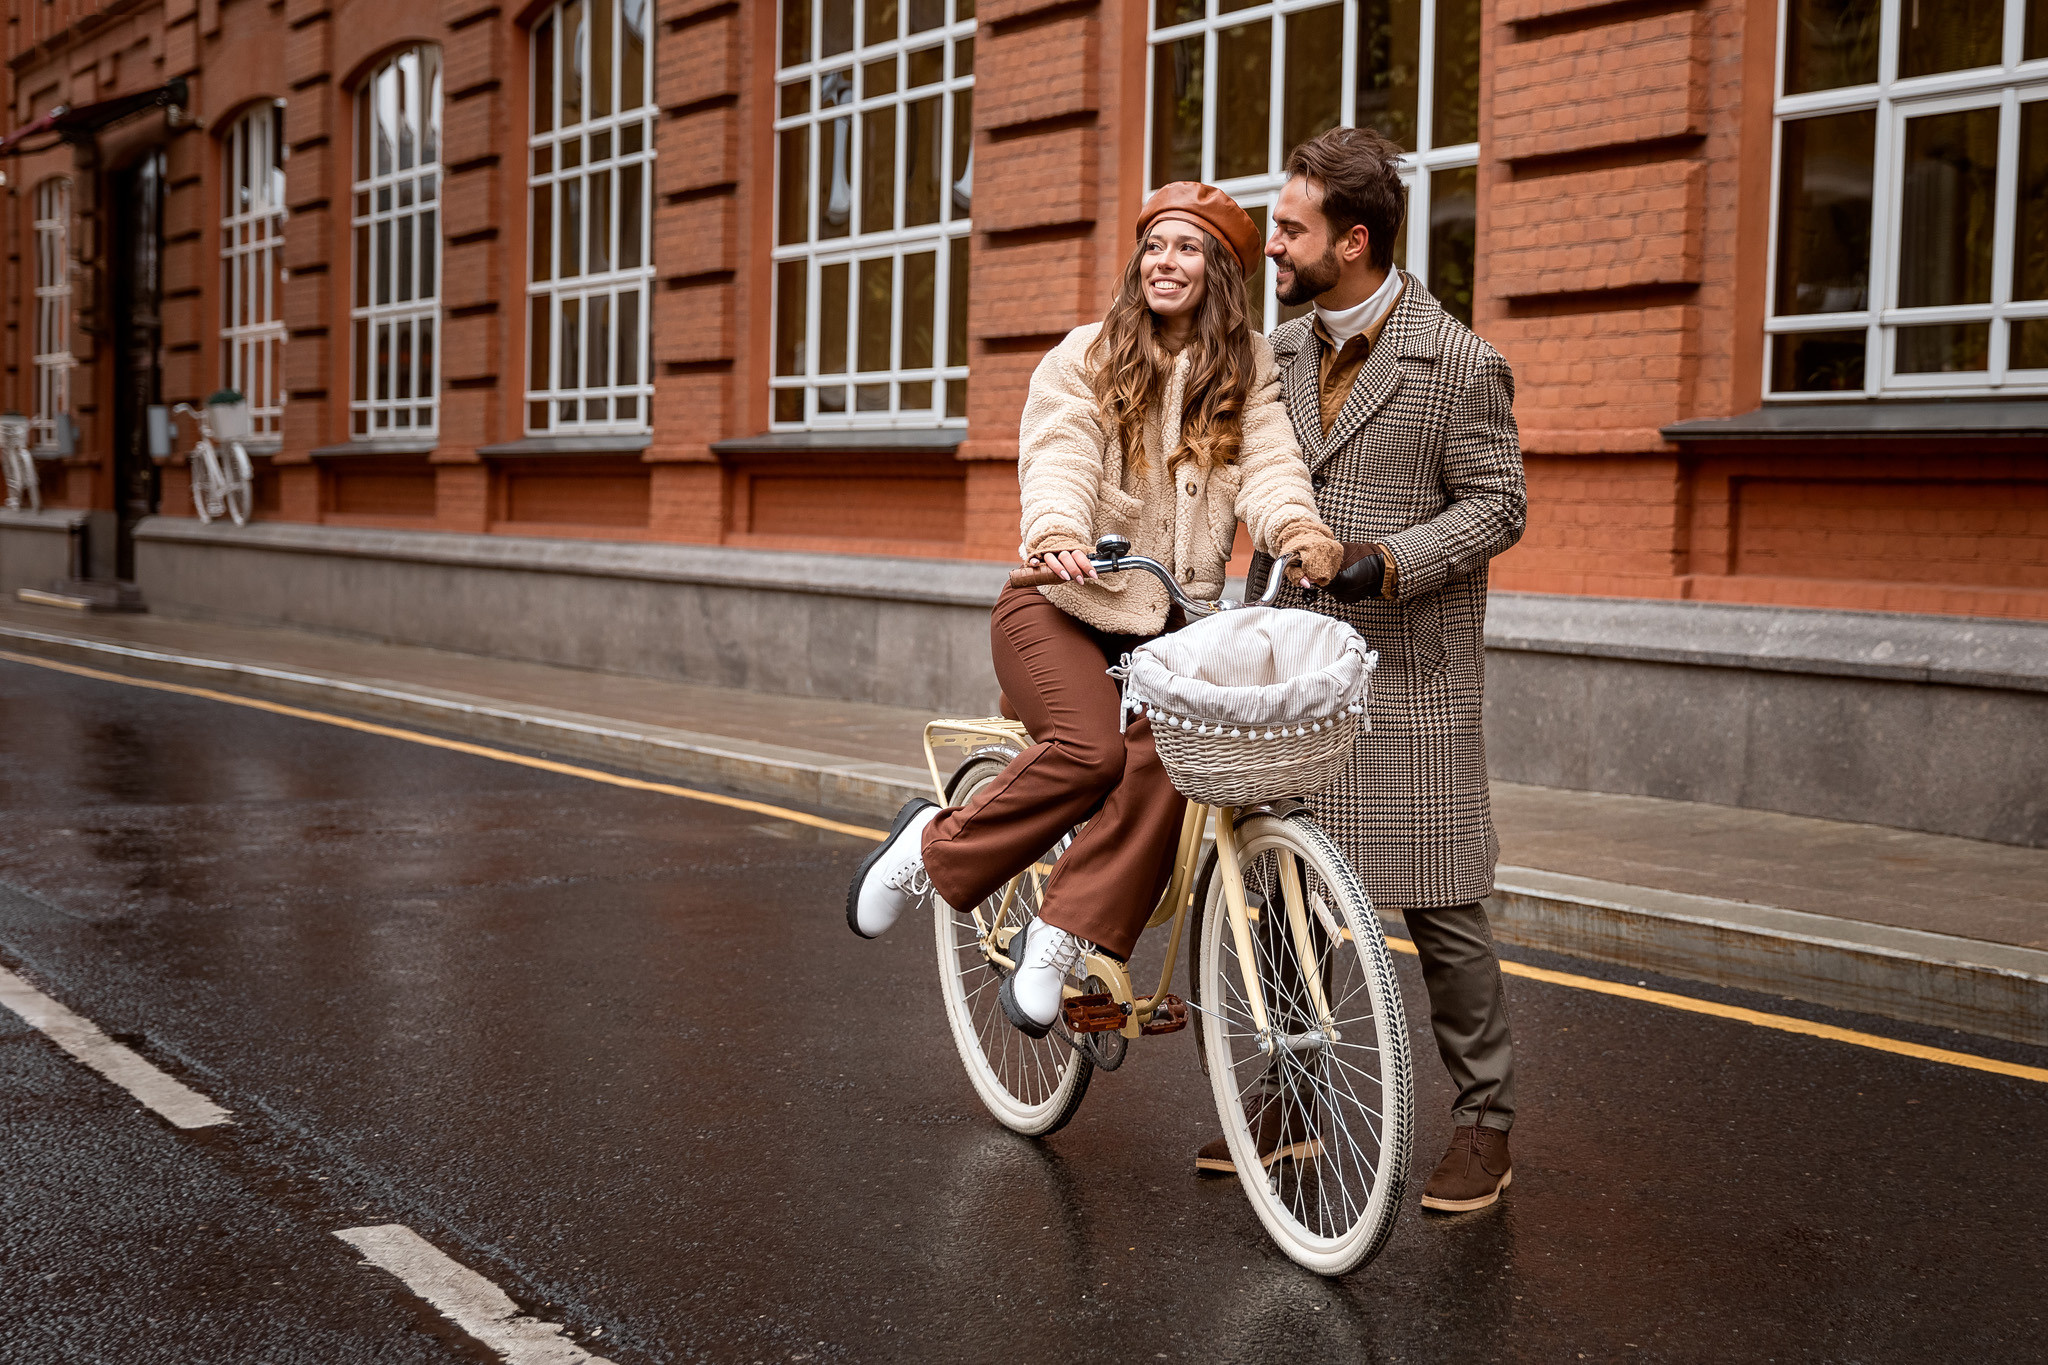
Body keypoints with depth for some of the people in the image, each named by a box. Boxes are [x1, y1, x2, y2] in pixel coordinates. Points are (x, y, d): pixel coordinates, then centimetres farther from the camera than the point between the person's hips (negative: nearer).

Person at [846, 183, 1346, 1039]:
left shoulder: (1251, 372, 7)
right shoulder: (1085, 358, 2)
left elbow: (1269, 464, -10)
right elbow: (1059, 458, -15)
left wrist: (1300, 530, -34)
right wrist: (1057, 533, -38)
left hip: (1169, 623, 2)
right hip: (1061, 607, -2)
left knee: (1166, 758, -27)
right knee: (1089, 750, -28)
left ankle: (1059, 939, -18)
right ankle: (933, 846, -4)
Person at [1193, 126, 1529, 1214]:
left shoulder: (1458, 364, -8)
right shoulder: (1278, 355, 10)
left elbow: (1498, 506, -7)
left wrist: (1388, 560, -19)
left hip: (1409, 678, -6)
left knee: (1437, 905, 0)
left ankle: (1485, 1120, 15)